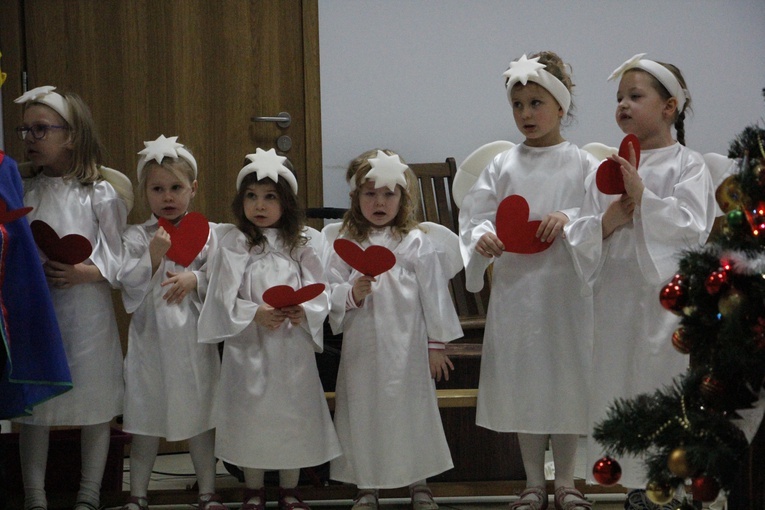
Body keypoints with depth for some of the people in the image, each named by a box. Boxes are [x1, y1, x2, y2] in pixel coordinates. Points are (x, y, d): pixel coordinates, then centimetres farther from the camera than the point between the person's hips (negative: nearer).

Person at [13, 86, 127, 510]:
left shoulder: (99, 193, -4)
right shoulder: (22, 191, 7)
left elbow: (118, 261, -4)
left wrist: (80, 273, -19)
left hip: (85, 311, -3)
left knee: (95, 405, 5)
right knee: (31, 406, 6)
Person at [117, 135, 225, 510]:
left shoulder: (205, 234, 2)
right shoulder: (136, 237, 1)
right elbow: (129, 285, -8)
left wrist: (195, 279, -17)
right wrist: (154, 254, -19)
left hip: (193, 337, 0)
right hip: (151, 335, 0)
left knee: (201, 416, 8)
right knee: (145, 421, 7)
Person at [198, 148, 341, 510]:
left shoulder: (300, 244, 6)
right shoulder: (234, 243, 0)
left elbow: (319, 293, 2)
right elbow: (223, 297, -6)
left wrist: (303, 312, -18)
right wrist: (255, 314, -21)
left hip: (293, 345, 2)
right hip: (248, 345, -2)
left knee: (294, 413, 6)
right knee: (251, 415, 4)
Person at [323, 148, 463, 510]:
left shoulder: (416, 243, -1)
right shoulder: (345, 244, 4)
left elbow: (433, 293, 0)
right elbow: (330, 292, 1)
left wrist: (437, 344, 0)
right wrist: (352, 294, -21)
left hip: (408, 344, -1)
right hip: (362, 347, 2)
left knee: (413, 409, 5)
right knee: (364, 412, 7)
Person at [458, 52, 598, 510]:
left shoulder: (582, 164, 1)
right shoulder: (503, 166, 6)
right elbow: (476, 214, 2)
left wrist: (569, 218, -26)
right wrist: (483, 237, -20)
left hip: (566, 288, -2)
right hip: (515, 287, 2)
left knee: (566, 380, 5)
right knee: (521, 383, 7)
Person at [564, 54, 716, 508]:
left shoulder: (687, 165, -2)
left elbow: (692, 226, -14)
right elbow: (582, 240, 8)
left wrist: (642, 196, -17)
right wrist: (607, 221, -12)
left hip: (669, 296, -5)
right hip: (619, 297, 5)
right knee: (623, 391, 8)